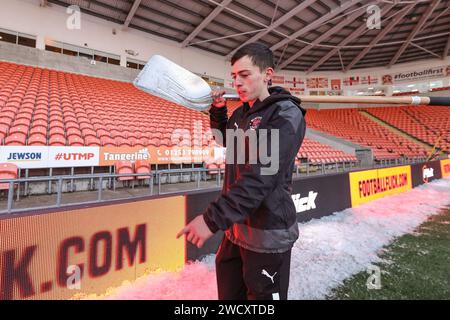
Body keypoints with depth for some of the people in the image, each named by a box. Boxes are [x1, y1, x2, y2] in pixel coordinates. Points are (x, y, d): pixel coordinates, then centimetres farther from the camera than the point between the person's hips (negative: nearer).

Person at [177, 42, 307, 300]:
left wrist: (213, 219, -29)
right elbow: (228, 140, 29)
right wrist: (218, 110, 12)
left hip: (267, 233, -7)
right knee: (229, 294, 22)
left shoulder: (286, 115, -16)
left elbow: (261, 178, -26)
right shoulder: (241, 113, 9)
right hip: (236, 227, 8)